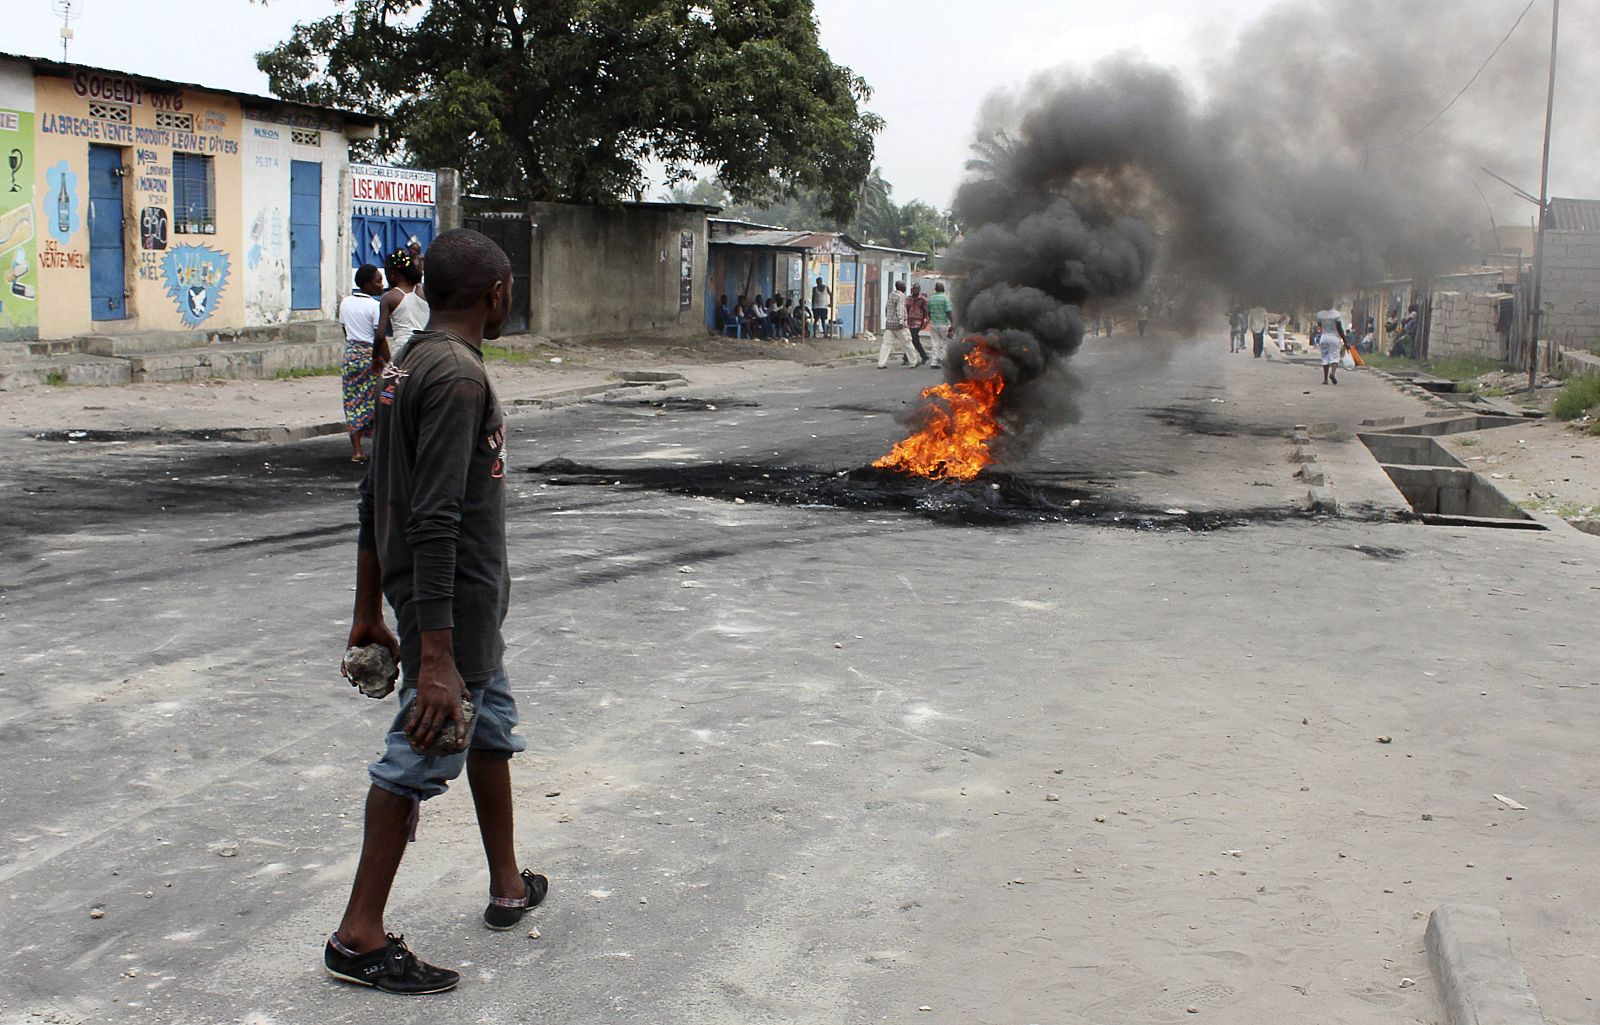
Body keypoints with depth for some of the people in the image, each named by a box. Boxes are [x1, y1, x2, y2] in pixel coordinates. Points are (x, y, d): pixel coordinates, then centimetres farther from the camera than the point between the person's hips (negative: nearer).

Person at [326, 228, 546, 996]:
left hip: (472, 602, 10)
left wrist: (368, 615, 19)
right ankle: (360, 937, 10)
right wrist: (436, 658, -28)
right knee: (418, 758, -1)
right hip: (456, 607, -10)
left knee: (492, 729, 23)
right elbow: (434, 525, -28)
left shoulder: (412, 368, 8)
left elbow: (374, 502, 13)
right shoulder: (457, 376, -22)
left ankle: (507, 884, 40)